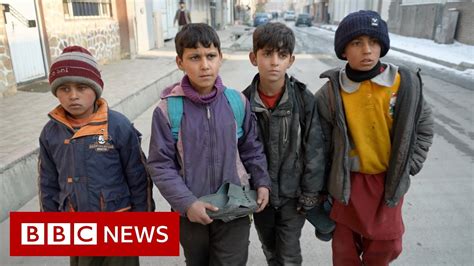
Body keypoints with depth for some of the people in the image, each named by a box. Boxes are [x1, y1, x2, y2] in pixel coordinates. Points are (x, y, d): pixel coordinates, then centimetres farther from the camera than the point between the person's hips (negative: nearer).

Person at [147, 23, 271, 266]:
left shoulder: (237, 101, -8)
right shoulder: (167, 109, -14)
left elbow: (251, 148, 5)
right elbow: (161, 165, -11)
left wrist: (261, 182, -4)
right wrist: (186, 203, -18)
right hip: (191, 212, 0)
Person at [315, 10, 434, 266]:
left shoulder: (406, 82, -10)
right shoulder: (331, 92, -13)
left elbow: (424, 126, 4)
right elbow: (320, 142, -5)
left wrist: (407, 167, 0)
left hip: (390, 180, 2)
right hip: (347, 181, -1)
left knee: (385, 245, 17)